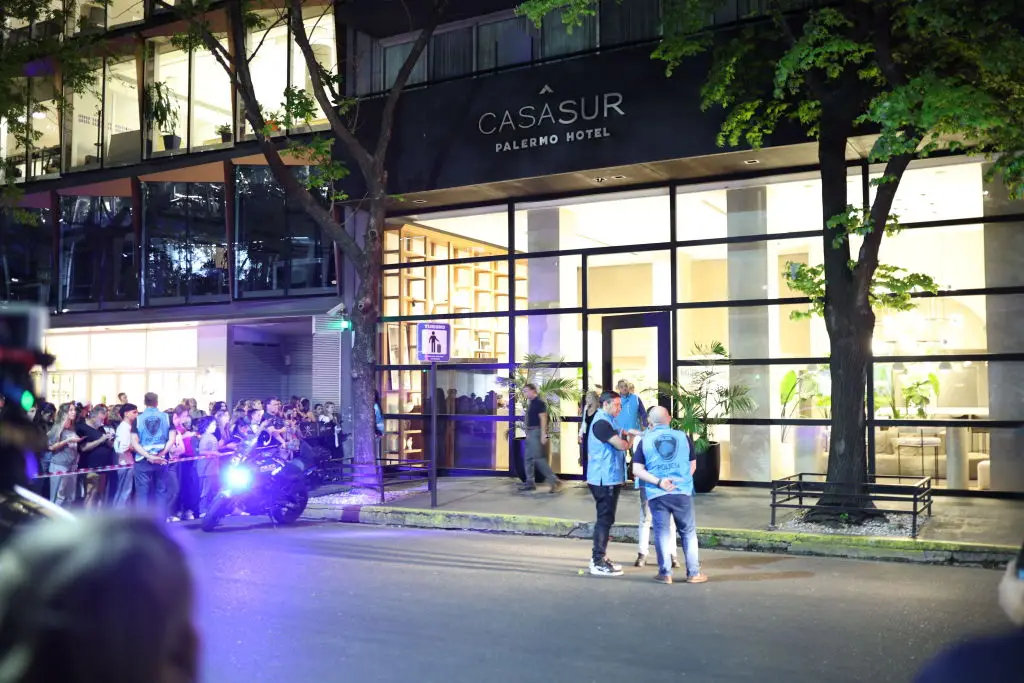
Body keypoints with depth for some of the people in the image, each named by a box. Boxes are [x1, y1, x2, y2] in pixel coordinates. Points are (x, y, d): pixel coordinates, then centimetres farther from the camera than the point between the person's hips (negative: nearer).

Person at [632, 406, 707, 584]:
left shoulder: (645, 441, 2)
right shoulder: (682, 436, 5)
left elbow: (637, 470, -6)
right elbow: (692, 465, 12)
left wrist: (658, 481, -11)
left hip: (657, 494, 0)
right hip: (682, 492, 1)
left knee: (662, 532, 5)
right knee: (688, 531, 9)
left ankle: (665, 573, 6)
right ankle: (694, 573, 11)